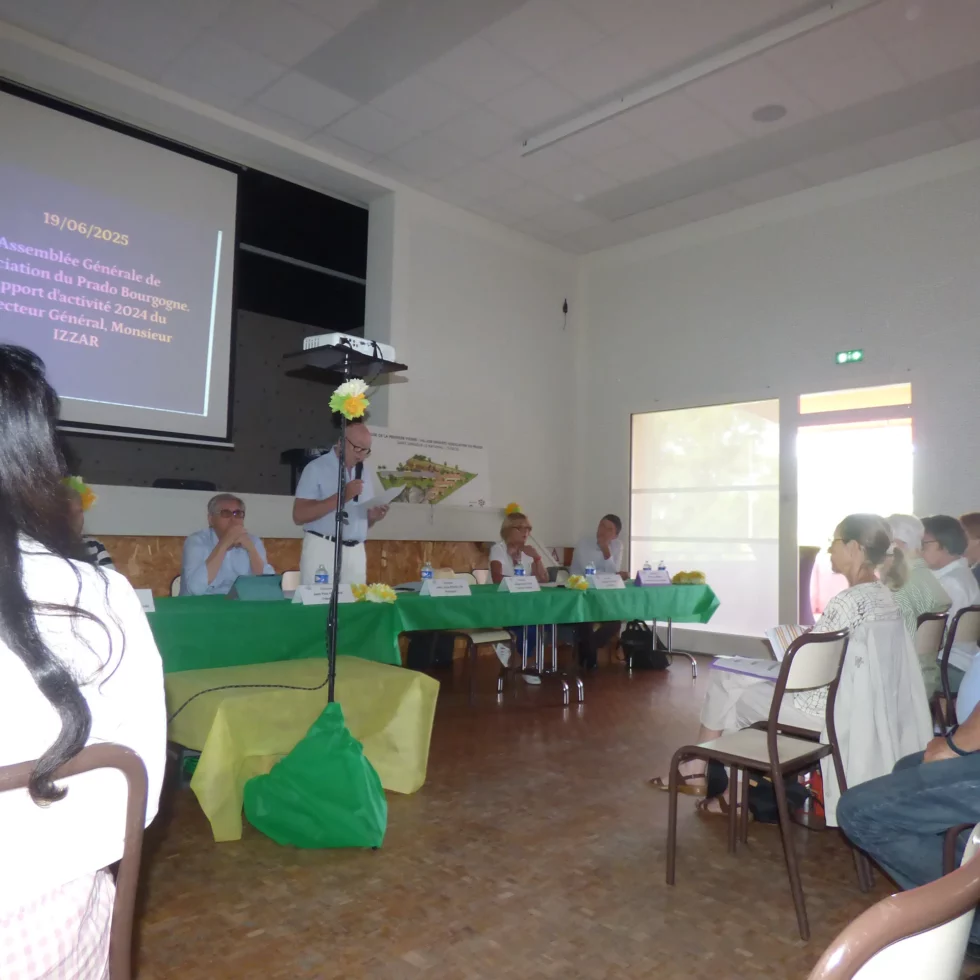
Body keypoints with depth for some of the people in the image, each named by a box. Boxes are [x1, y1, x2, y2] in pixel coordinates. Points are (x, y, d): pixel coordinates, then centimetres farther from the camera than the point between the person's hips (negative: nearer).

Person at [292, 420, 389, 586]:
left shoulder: (368, 471, 12)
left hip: (356, 553, 5)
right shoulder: (316, 468, -4)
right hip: (322, 549, -4)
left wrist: (374, 516, -5)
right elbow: (299, 516, -14)